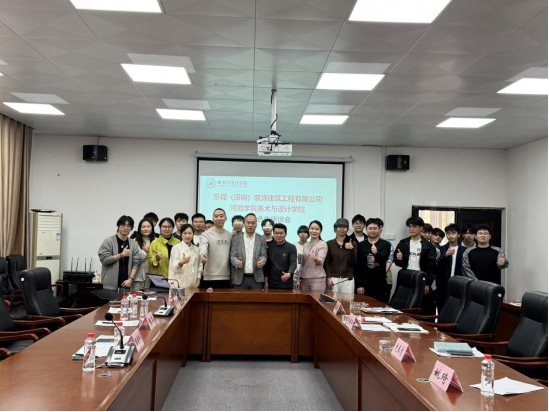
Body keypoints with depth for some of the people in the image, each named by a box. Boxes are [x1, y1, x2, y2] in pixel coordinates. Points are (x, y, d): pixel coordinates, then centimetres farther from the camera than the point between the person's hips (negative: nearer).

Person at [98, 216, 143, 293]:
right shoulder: (109, 241, -1)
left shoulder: (133, 243, 8)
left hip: (126, 284, 3)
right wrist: (121, 255, -9)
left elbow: (136, 262, 5)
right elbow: (104, 259, -7)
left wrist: (130, 279, -6)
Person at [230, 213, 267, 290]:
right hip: (240, 279, 0)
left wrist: (261, 262, -20)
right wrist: (237, 263, -21)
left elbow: (264, 256, 4)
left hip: (257, 279, 0)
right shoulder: (236, 239, 8)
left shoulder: (261, 239, 9)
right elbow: (233, 256, 2)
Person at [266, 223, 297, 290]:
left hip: (287, 284, -3)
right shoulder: (270, 248, 8)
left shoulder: (291, 248, -4)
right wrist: (266, 281, 6)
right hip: (272, 284, 3)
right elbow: (267, 265, 12)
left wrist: (289, 274, -34)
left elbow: (293, 263, -15)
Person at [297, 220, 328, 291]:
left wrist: (315, 259, -37)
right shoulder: (305, 245, 13)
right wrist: (298, 279, 10)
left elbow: (321, 261, -16)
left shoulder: (323, 244, -2)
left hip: (317, 279, -5)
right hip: (304, 279, 5)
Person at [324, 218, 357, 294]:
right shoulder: (329, 244, 6)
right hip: (333, 278, -1)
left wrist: (351, 249, -14)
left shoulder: (353, 243, 9)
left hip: (348, 279, 1)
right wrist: (328, 278, -6)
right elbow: (326, 263, 4)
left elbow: (353, 262, 2)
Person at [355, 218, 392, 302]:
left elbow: (382, 260, -13)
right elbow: (357, 267, 4)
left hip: (381, 286, -1)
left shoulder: (385, 244, 2)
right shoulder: (361, 245, 5)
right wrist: (358, 285, -4)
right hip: (365, 286, 1)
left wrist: (376, 253, -34)